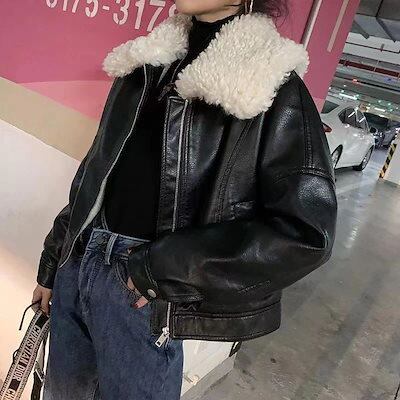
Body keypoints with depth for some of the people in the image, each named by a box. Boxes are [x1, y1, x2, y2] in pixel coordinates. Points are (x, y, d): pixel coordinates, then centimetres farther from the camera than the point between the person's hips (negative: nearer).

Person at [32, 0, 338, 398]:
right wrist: (52, 263, 16)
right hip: (77, 264, 6)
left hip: (141, 293, -5)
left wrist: (162, 269, -18)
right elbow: (98, 168, 11)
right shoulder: (151, 62, 6)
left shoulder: (273, 86, -11)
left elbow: (307, 230, -18)